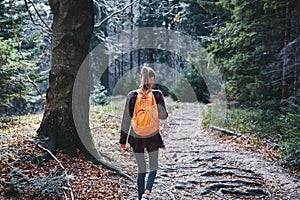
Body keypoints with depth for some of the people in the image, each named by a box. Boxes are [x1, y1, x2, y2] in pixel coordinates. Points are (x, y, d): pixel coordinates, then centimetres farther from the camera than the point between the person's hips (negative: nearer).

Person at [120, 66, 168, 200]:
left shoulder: (132, 96, -7)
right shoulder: (157, 95, -9)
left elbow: (126, 119, -4)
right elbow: (163, 116, -9)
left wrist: (123, 140, 4)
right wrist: (156, 99, -9)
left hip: (136, 137, 1)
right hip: (153, 136, -1)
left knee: (141, 169, 15)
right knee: (153, 167, 15)